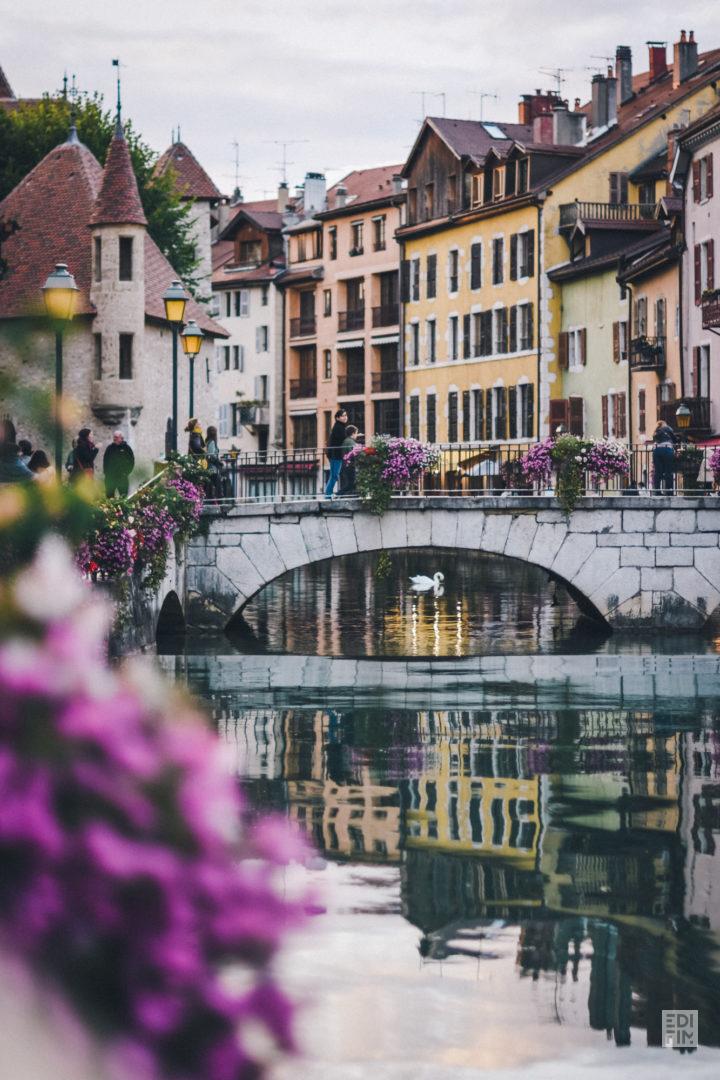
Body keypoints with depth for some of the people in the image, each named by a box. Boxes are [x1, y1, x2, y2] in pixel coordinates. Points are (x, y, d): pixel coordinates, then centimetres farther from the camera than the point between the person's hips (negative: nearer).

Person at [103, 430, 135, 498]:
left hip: (122, 476, -3)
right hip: (110, 476, 3)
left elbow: (131, 462, 1)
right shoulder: (110, 448, 8)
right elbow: (105, 460, 11)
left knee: (123, 494, -3)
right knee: (109, 494, 3)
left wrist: (126, 472, -7)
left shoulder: (126, 448, 1)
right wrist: (106, 471, 1)